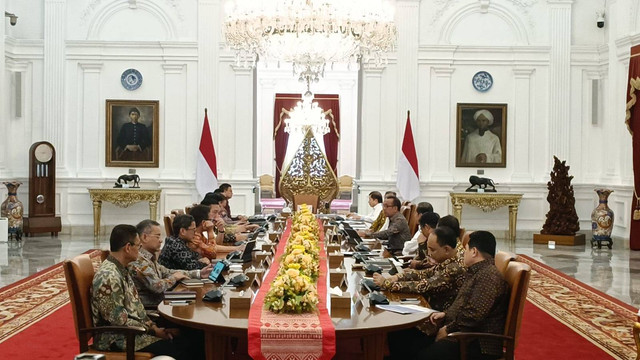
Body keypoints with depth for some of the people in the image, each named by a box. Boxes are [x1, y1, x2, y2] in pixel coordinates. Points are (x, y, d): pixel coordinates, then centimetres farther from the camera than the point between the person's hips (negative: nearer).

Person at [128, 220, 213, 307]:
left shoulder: (150, 258, 12)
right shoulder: (139, 261, -19)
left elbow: (168, 272, 17)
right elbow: (157, 287, -24)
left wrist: (199, 273, 10)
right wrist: (174, 278, -4)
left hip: (159, 302, 9)